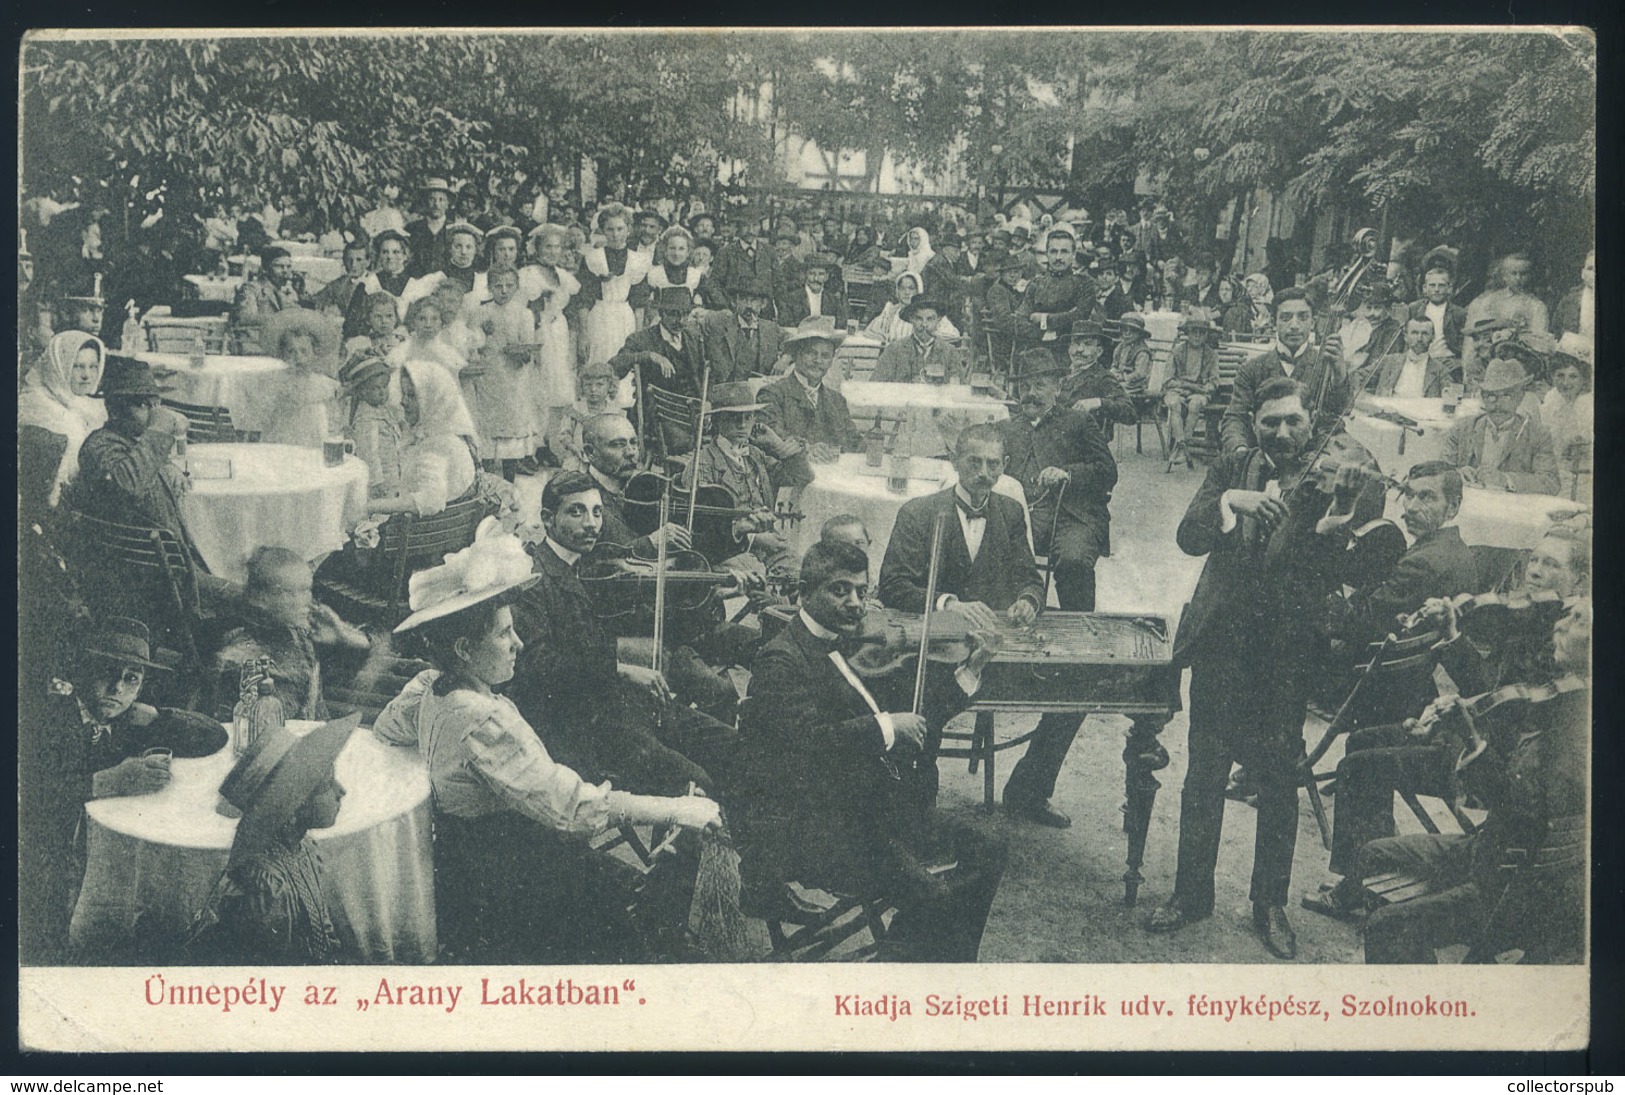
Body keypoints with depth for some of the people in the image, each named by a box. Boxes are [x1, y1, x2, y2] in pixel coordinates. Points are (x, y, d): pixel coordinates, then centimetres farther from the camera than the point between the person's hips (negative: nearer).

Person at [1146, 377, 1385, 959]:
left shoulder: (1328, 487, -5)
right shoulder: (1230, 470, 3)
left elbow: (1323, 584, -16)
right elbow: (1189, 537, -11)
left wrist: (1332, 528, -35)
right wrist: (1230, 503, -29)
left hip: (1286, 653, -2)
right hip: (1221, 642, 2)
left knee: (1279, 780, 7)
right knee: (1203, 774, 8)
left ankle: (1271, 904, 23)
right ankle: (1191, 893, 23)